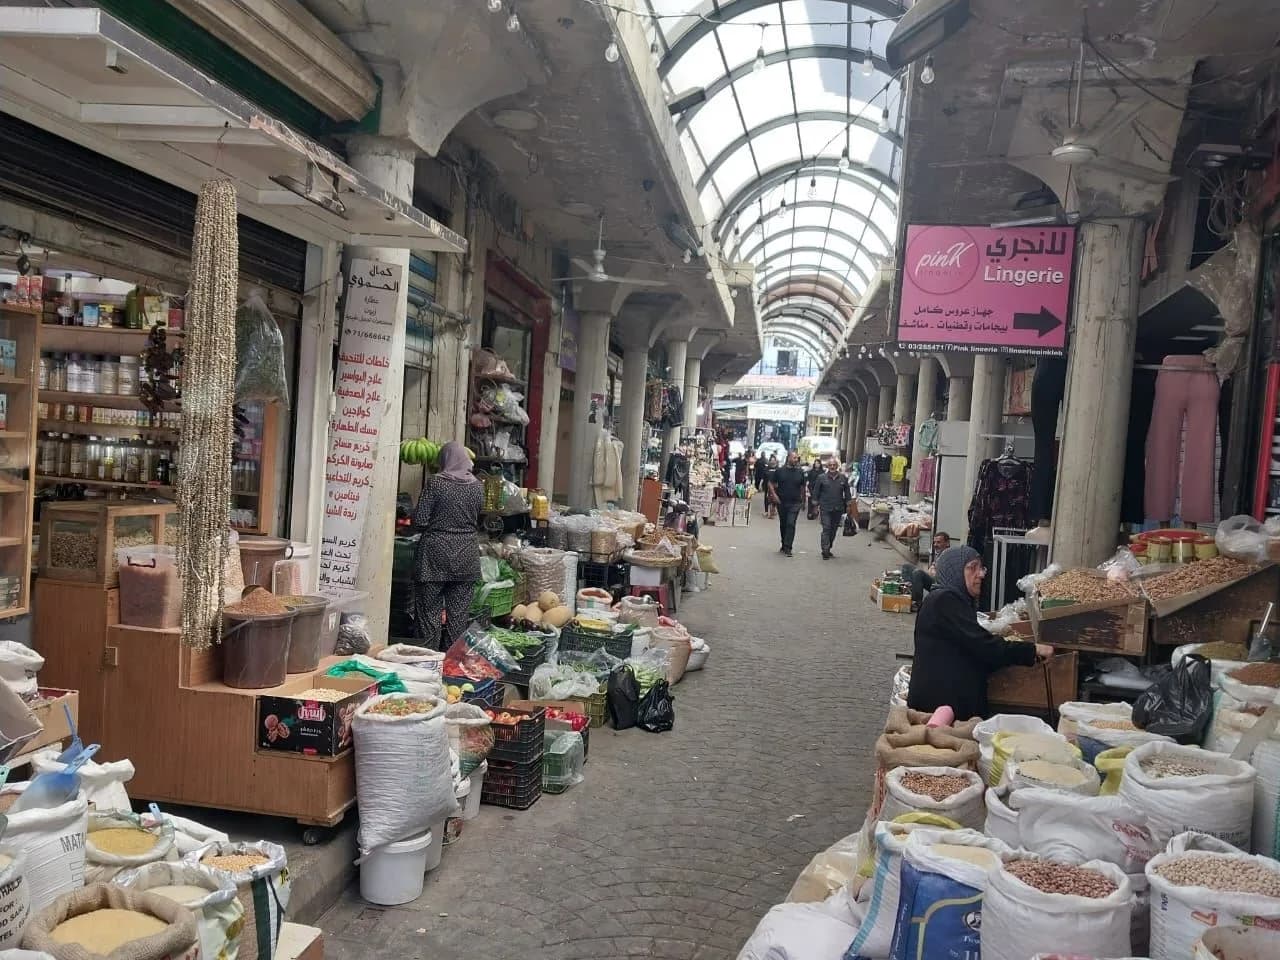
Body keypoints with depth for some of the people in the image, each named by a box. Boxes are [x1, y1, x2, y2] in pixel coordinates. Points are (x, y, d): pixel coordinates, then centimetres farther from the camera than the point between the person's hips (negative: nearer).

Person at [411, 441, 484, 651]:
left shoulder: (435, 482, -8)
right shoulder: (477, 486, 3)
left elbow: (419, 521, -9)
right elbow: (478, 521, 10)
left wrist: (436, 525, 10)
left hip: (436, 553, -4)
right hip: (466, 555, 4)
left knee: (429, 611, 5)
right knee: (459, 613, 9)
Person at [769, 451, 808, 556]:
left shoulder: (800, 472, 2)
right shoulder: (780, 471, 0)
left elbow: (803, 486, 11)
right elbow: (771, 483, 5)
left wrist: (803, 500, 9)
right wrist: (774, 495, -6)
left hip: (795, 503, -1)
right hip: (781, 502, 1)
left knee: (791, 524, -11)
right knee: (783, 524, 12)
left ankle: (788, 548, -12)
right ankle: (784, 545, 27)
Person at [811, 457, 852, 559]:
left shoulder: (843, 478, 5)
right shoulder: (821, 478, -1)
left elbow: (847, 493, 11)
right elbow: (816, 493, 4)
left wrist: (848, 505, 6)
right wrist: (816, 505, 0)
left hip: (838, 509, 3)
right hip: (825, 509, -3)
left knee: (834, 530, 11)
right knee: (826, 529, -9)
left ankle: (828, 549, 24)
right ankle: (825, 551, -8)